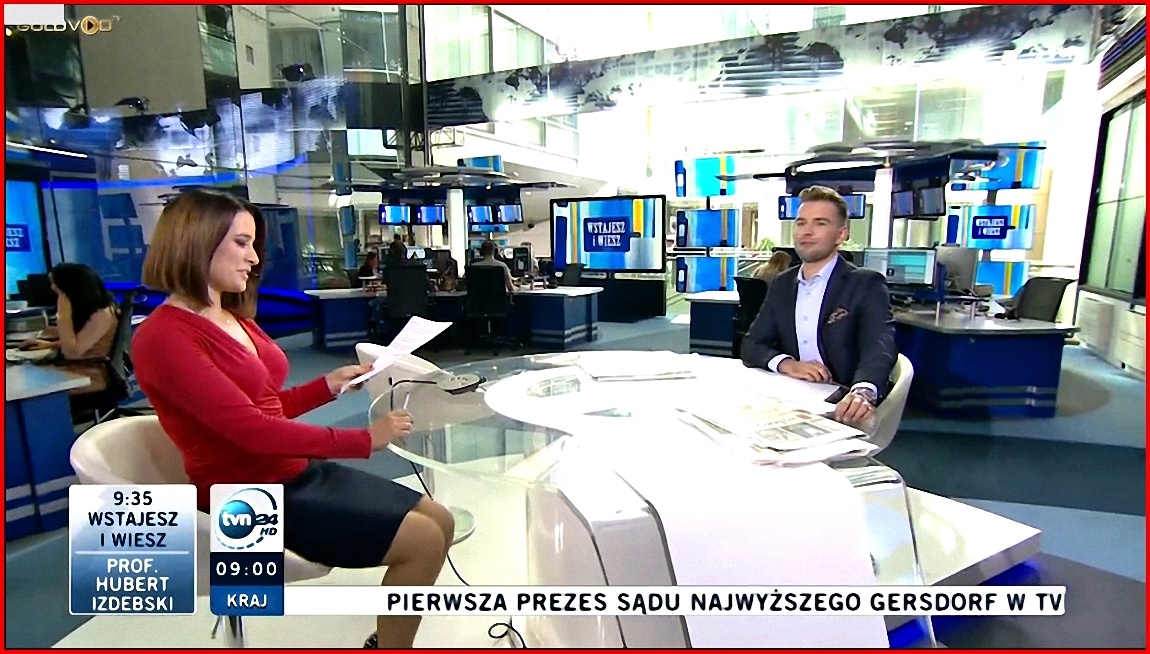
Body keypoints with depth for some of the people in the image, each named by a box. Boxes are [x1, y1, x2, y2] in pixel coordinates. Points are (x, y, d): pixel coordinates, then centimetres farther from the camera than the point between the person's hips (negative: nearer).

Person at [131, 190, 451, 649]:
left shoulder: (235, 319, 10)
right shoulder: (163, 337, -17)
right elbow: (252, 428, -24)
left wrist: (327, 386, 4)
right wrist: (363, 440, -21)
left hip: (298, 473, 8)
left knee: (440, 522, 4)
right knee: (422, 541, -15)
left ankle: (386, 642, 20)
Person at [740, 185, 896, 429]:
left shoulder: (866, 284, -5)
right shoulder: (783, 284, 10)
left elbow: (879, 347, -20)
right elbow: (751, 345, 5)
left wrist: (863, 392, -41)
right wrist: (787, 364, -16)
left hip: (842, 407, -3)